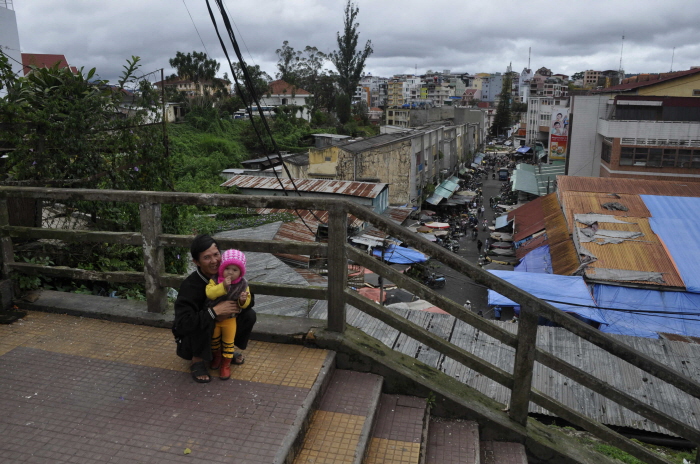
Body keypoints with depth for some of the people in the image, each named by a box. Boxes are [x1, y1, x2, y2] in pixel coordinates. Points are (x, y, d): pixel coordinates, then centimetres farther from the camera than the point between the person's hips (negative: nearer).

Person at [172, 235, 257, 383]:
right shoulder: (190, 286, -29)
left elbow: (250, 299, -6)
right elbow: (182, 323, -39)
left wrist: (234, 310, -28)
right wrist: (215, 311, -41)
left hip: (219, 334, 6)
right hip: (190, 339, -5)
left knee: (249, 315, -13)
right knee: (206, 319, -36)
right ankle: (198, 360, -12)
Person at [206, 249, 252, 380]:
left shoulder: (243, 284, -15)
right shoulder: (215, 280, -18)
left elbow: (245, 304, -9)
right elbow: (209, 293, -34)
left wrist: (243, 300, -32)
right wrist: (223, 286, -45)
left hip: (230, 319, -1)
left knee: (228, 342, 10)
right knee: (214, 339, 20)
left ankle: (226, 364, 28)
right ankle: (217, 356, 47)